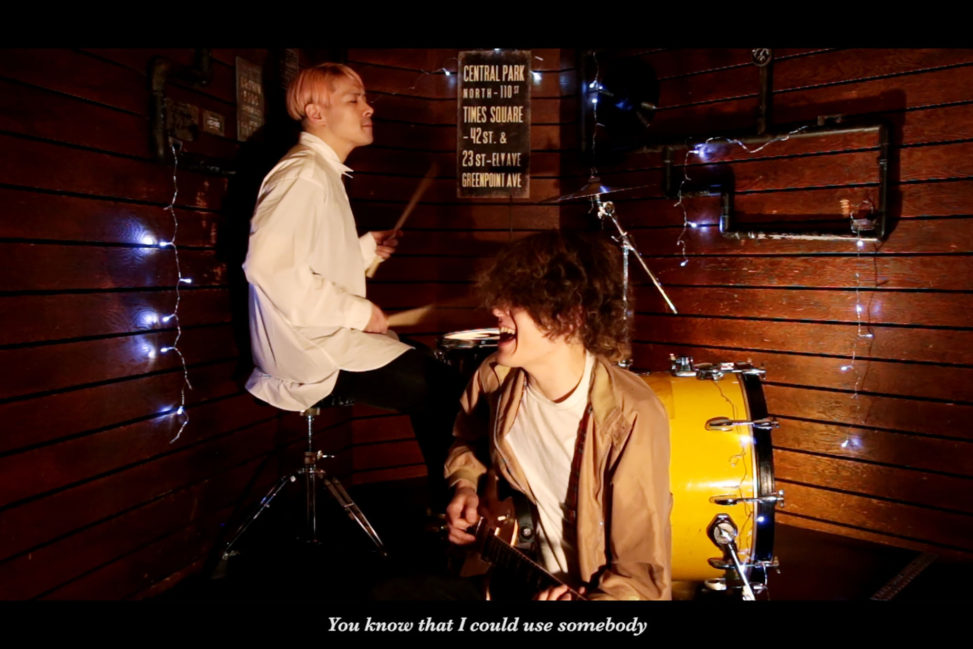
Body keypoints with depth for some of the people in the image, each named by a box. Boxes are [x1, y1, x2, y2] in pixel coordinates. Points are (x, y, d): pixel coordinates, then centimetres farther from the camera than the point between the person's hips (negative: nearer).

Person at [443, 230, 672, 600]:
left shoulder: (629, 418, -26)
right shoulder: (496, 376, -9)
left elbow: (642, 575, -20)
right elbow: (468, 440, 14)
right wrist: (466, 488, -3)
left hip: (582, 590, -5)